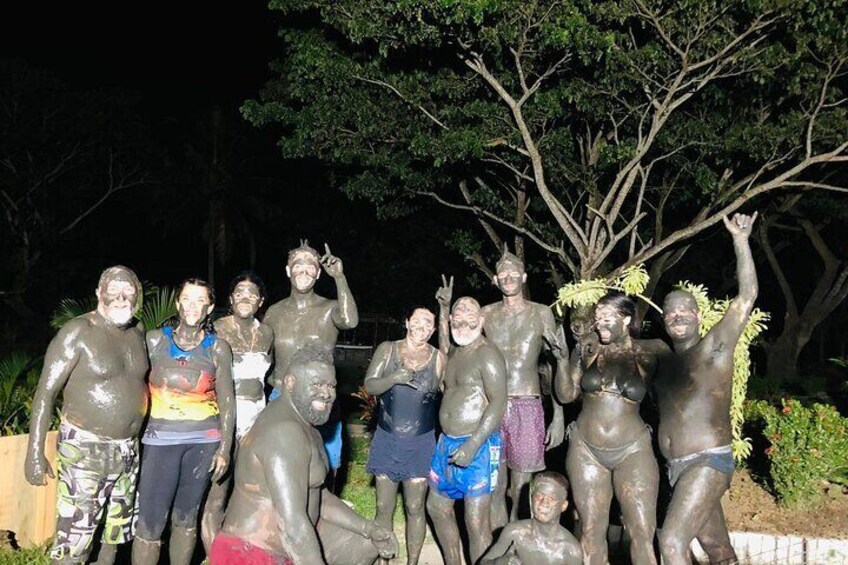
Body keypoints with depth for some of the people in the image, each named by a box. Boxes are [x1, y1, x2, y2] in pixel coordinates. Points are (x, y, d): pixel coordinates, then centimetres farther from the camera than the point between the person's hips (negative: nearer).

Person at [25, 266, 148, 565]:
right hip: (85, 450, -6)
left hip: (128, 450, 6)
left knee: (116, 532, 17)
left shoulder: (138, 333, 6)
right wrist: (35, 452, -17)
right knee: (74, 540, -5)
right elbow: (46, 391, -12)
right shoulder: (78, 332, -12)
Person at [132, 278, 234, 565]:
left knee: (186, 518, 10)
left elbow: (226, 401, 5)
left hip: (204, 441, 1)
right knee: (150, 524, -5)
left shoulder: (217, 348, 3)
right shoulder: (155, 340, 1)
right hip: (161, 440, -1)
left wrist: (225, 448, 1)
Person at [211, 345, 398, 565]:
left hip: (286, 544, 10)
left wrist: (369, 529, 12)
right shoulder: (284, 431, -23)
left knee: (366, 544, 16)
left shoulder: (305, 427, 11)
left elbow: (318, 496, 17)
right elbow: (291, 522, -29)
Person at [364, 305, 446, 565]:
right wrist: (394, 378, -24)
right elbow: (369, 386, -6)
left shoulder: (438, 358, -1)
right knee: (384, 508, 6)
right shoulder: (387, 349, 1)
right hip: (387, 439, 1)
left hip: (421, 443, -1)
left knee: (415, 508, 4)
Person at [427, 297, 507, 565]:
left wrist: (472, 445, -26)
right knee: (437, 506, 18)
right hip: (447, 442, 9)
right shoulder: (454, 354, 14)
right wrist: (447, 439, 11)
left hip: (478, 446, -9)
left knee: (476, 522, -5)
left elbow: (498, 403, -20)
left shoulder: (487, 354, -13)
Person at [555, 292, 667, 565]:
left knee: (643, 533, -1)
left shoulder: (650, 351, -4)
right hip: (586, 450, 2)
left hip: (632, 451, -2)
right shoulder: (587, 348, 1)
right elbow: (566, 395, 3)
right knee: (591, 530, 9)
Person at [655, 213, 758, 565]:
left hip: (708, 462, -7)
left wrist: (741, 240, -19)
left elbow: (747, 297, -14)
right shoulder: (664, 362, 14)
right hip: (676, 467, 7)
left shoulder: (713, 348, -5)